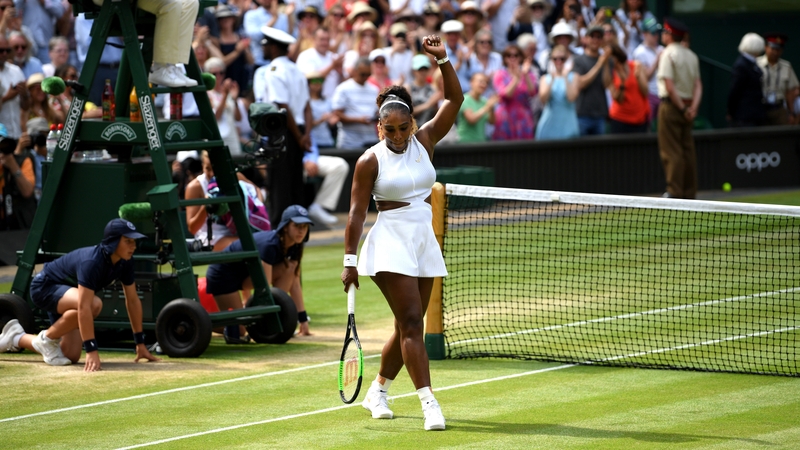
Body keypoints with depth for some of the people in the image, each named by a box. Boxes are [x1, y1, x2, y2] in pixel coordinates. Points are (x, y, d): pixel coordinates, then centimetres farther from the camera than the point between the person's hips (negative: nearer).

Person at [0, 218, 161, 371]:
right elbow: (84, 307, -42)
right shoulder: (91, 262, -36)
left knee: (71, 357, 1)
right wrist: (91, 350, -46)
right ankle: (47, 338, -12)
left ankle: (17, 338, 23)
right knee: (94, 304, -36)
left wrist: (140, 344, -1)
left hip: (66, 292, 9)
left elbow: (132, 300, -1)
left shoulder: (125, 262, -12)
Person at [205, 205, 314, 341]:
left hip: (245, 273, 8)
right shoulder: (269, 244, -32)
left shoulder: (293, 247, -7)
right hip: (223, 274, -8)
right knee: (237, 332, -14)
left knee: (289, 268, -14)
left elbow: (294, 284, -3)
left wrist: (303, 320, -5)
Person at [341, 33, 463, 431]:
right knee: (410, 323, -14)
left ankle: (377, 392, 26)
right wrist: (349, 261, -8)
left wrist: (443, 60, -10)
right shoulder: (371, 160, -6)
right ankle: (429, 403, -19)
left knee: (408, 327, 9)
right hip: (391, 244, -5)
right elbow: (356, 212, -5)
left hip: (424, 242, 5)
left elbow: (454, 100, 2)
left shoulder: (424, 142, 5)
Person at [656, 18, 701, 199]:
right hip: (687, 105, 7)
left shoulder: (668, 54, -10)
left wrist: (682, 108, -12)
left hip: (671, 105, -7)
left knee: (671, 151, -6)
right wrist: (693, 107, -4)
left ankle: (674, 192, -9)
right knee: (687, 150, 9)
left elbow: (669, 86, -17)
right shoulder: (691, 56, 11)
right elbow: (698, 84, 5)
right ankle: (689, 193, 10)